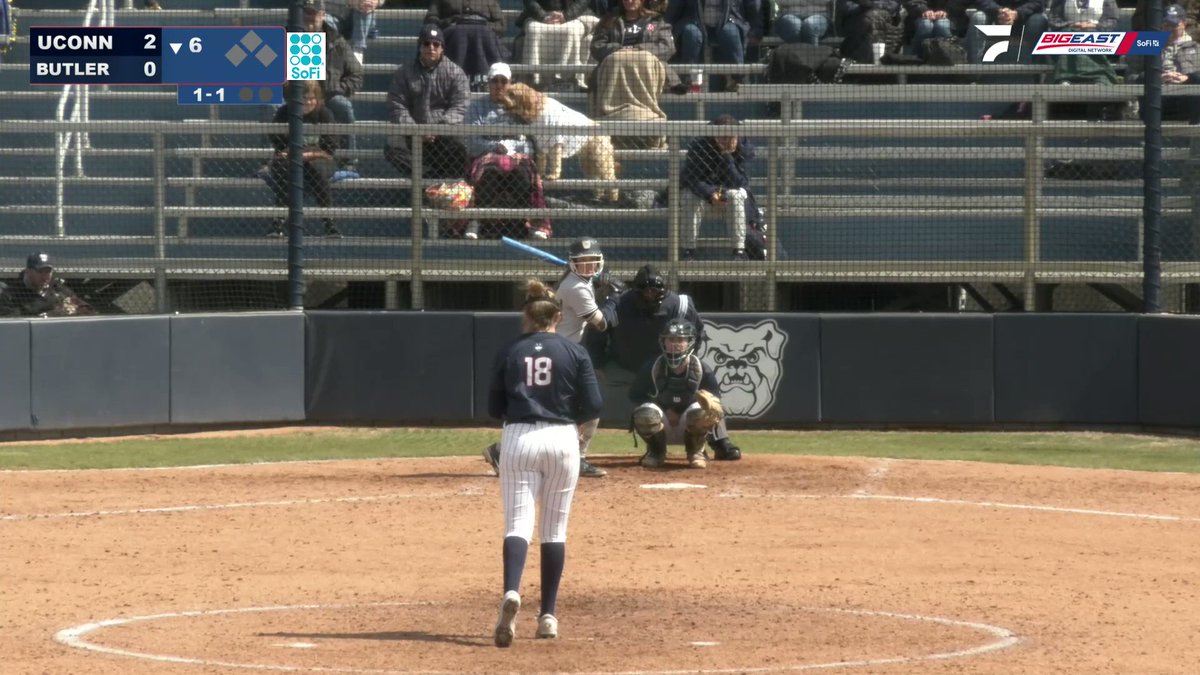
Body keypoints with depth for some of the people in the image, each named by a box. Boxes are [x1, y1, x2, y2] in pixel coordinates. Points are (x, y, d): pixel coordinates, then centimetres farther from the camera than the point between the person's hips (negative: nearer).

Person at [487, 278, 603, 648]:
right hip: (561, 439, 0)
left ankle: (511, 592, -34)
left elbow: (494, 407, 5)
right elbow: (593, 405, -3)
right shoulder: (574, 353, 1)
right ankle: (548, 615, 11)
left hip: (518, 439, 0)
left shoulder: (509, 353, 3)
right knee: (554, 528, 10)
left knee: (518, 522, -5)